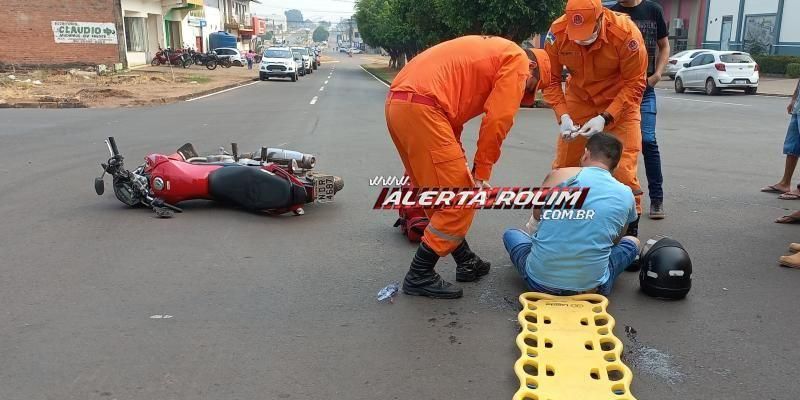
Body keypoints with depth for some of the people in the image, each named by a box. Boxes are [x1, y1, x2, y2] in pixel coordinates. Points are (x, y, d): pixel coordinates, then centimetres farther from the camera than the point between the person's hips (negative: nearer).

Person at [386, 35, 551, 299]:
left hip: (398, 103, 10)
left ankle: (466, 262, 30)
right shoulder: (517, 59, 4)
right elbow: (497, 121, -7)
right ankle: (419, 276, 5)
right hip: (421, 108, -10)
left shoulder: (489, 53, 30)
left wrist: (460, 164, 19)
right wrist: (482, 172, 1)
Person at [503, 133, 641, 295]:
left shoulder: (559, 175, -3)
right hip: (591, 286, 0)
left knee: (511, 234, 31)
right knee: (633, 242, 27)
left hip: (539, 281, 0)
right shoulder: (627, 195, 2)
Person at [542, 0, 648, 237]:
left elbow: (634, 84, -19)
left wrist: (605, 118, -29)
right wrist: (563, 115, -24)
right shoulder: (557, 33, -21)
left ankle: (630, 230, 7)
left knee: (623, 169, -8)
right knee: (563, 166, 5)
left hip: (620, 103, -2)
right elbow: (551, 79, -10)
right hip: (579, 100, 3)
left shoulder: (626, 33, -28)